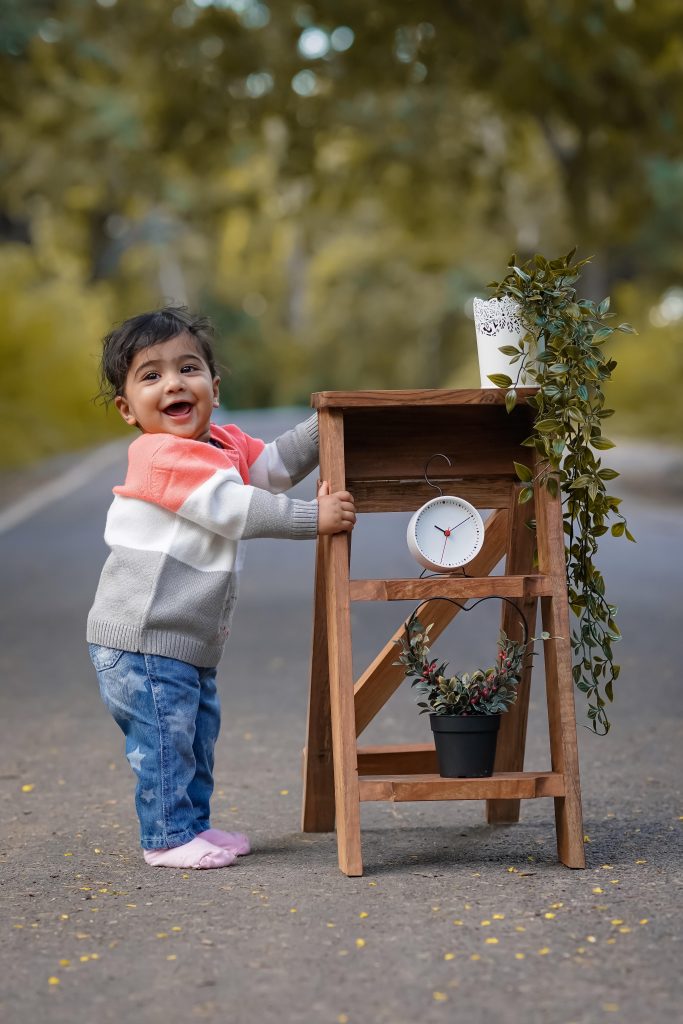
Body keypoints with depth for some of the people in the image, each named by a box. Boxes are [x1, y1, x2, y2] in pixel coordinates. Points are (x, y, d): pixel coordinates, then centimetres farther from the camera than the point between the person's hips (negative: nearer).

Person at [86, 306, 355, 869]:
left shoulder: (223, 444, 10)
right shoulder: (162, 457, -21)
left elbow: (275, 464, 18)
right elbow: (238, 509, -25)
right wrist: (315, 518, -22)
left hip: (191, 640, 10)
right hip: (143, 638, -10)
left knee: (198, 732, 18)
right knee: (165, 738, -3)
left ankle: (194, 824, 31)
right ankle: (167, 837, 9)